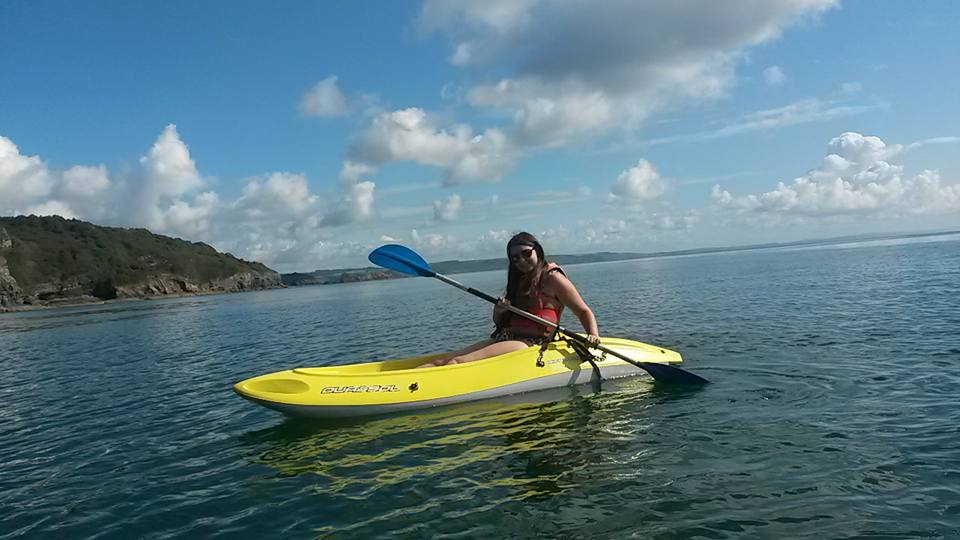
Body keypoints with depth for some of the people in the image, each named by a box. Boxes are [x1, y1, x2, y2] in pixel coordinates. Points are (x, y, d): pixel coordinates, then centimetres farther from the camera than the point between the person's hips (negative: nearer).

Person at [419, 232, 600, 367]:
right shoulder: (519, 281, 22)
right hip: (506, 339, 8)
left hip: (533, 343, -8)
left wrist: (593, 335, -19)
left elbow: (584, 312, 0)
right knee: (442, 361, -12)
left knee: (457, 362, -27)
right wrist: (498, 312, -1)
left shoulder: (552, 278, 1)